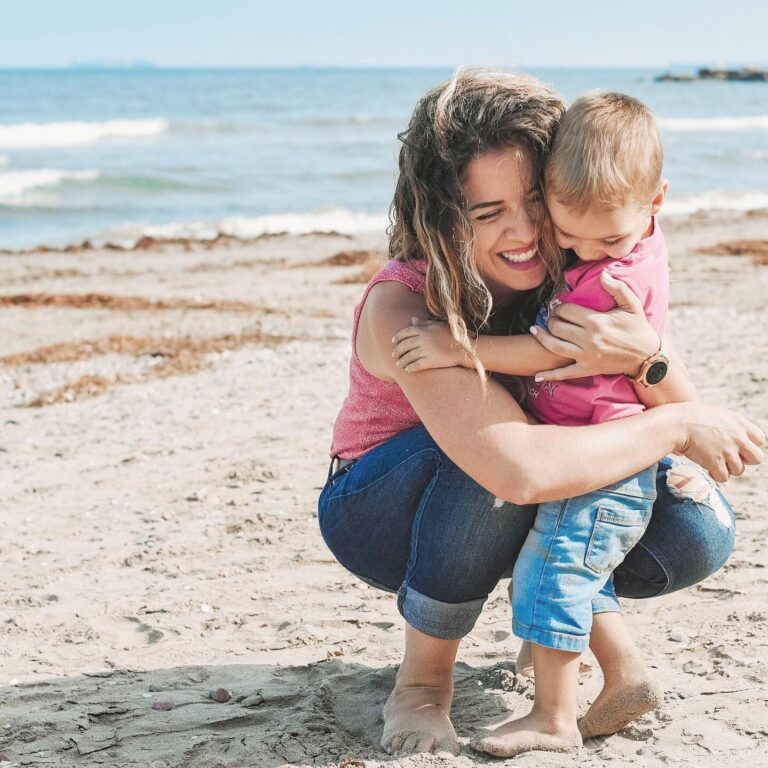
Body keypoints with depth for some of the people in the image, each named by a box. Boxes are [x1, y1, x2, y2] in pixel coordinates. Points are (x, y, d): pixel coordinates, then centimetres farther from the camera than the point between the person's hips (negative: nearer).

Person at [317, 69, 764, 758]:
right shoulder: (402, 308, -33)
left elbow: (684, 410, -19)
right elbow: (520, 468, -45)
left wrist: (648, 353, -42)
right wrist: (678, 428, -34)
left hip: (510, 519, 5)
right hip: (383, 515, -4)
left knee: (699, 531, -19)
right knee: (490, 443, -38)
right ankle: (423, 679, -15)